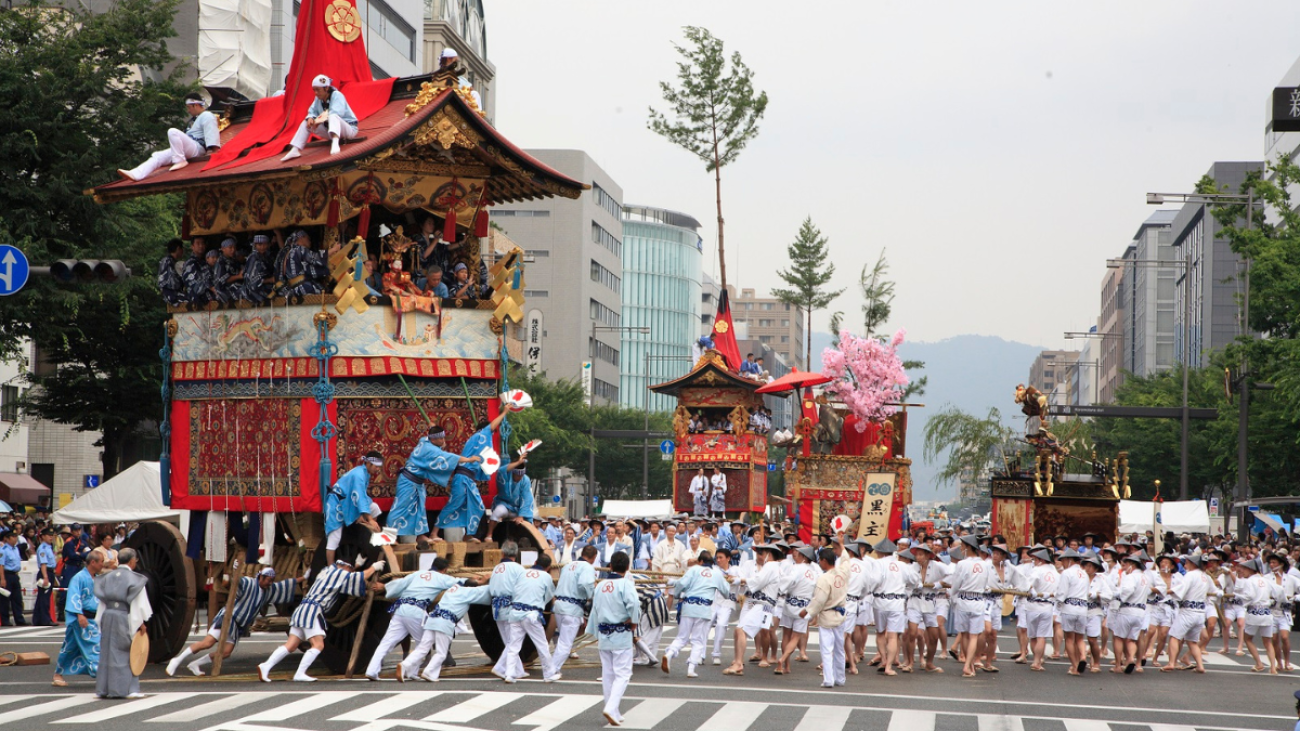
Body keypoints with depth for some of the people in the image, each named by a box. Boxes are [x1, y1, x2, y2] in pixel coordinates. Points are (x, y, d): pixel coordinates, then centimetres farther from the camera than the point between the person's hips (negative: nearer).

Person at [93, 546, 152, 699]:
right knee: (126, 653, 1)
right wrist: (141, 622, -4)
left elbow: (102, 600, 10)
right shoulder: (133, 578, -9)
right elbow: (138, 602, -10)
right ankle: (127, 688, 0)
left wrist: (101, 621, 16)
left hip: (107, 616, 5)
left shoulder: (108, 576, 7)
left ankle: (104, 688, 12)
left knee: (108, 652, 11)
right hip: (125, 618, -5)